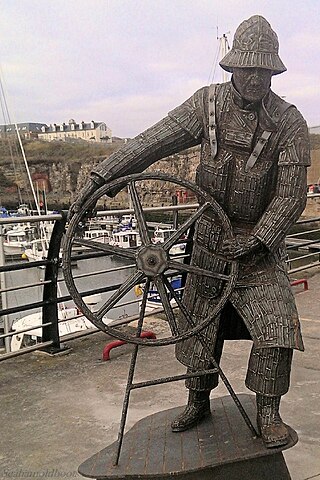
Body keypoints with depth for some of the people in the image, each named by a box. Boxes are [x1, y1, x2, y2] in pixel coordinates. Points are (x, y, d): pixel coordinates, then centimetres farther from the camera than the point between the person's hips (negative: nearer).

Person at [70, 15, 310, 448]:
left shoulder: (290, 123, -11)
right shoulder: (208, 104, -7)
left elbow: (291, 194, -12)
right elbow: (152, 142, -12)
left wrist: (256, 239, -21)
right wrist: (100, 177, -20)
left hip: (260, 240, -2)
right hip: (210, 237, 2)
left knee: (276, 328, -9)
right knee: (200, 322, 11)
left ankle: (268, 412, 13)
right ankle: (198, 402, 31)